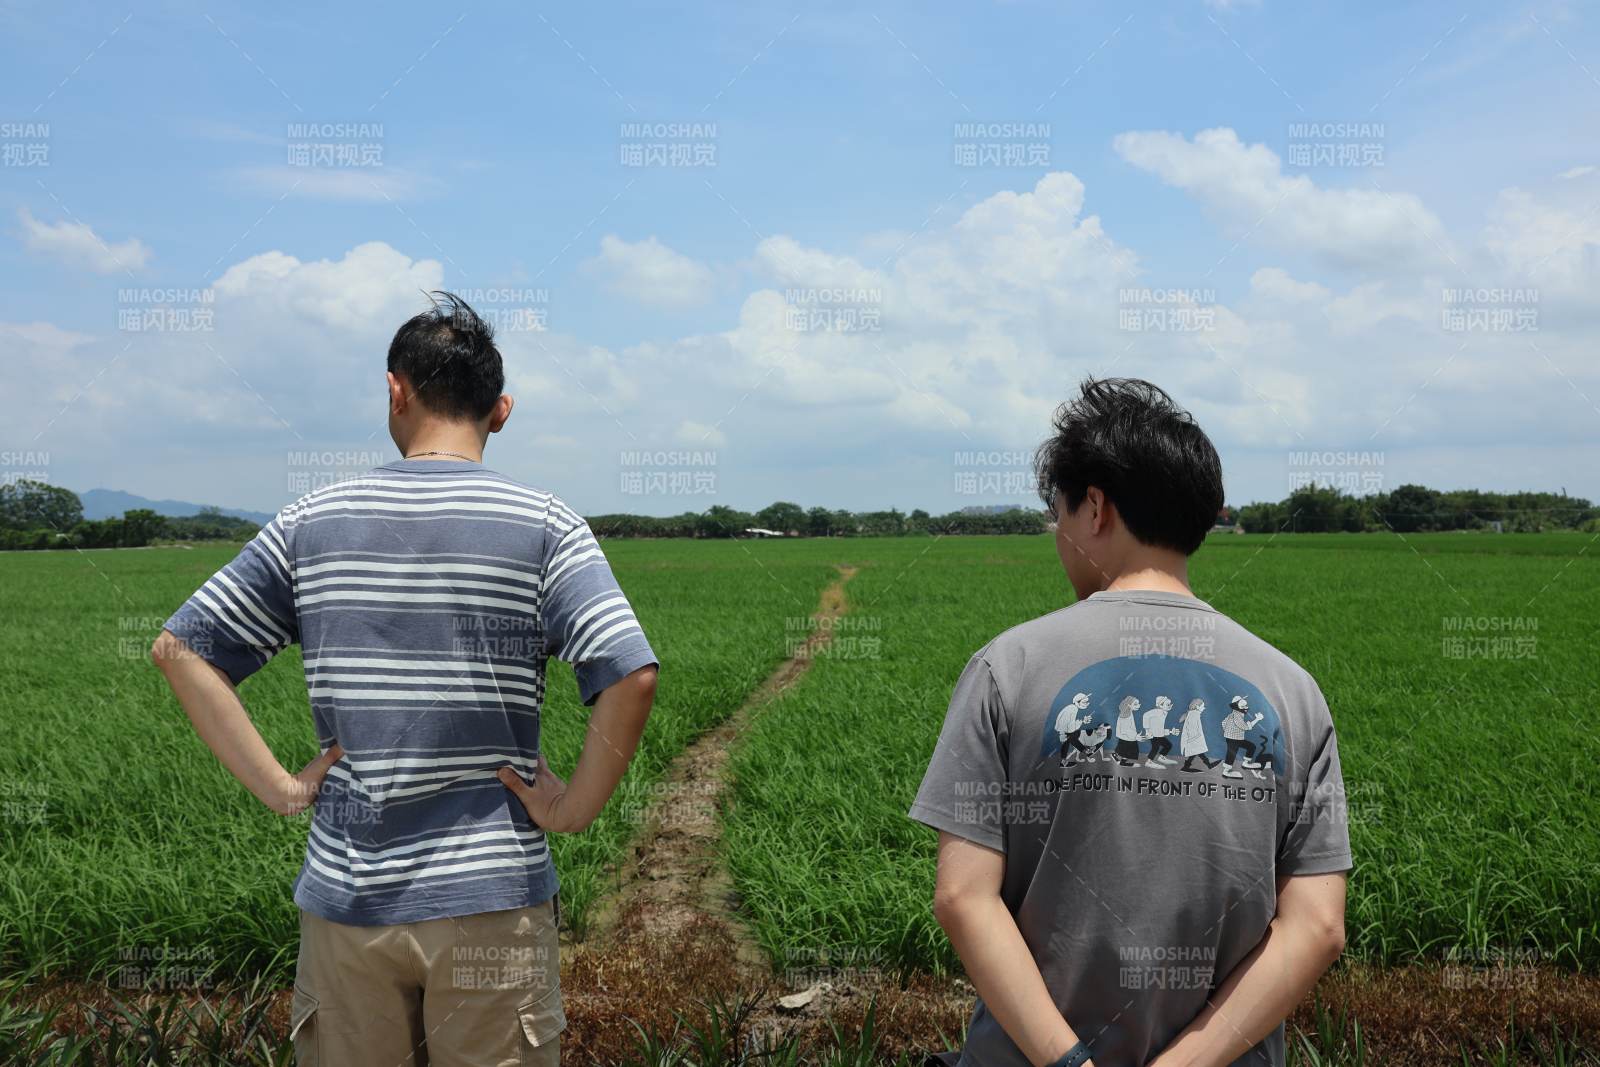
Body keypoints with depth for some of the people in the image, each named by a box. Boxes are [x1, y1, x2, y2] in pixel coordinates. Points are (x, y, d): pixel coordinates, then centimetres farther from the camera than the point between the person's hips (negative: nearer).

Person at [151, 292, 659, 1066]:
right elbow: (631, 677, -18)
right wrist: (577, 806, -6)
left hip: (344, 896, 3)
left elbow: (180, 648, 3)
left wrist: (278, 787, 2)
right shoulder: (543, 526, -7)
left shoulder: (313, 522, 2)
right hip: (492, 899, -2)